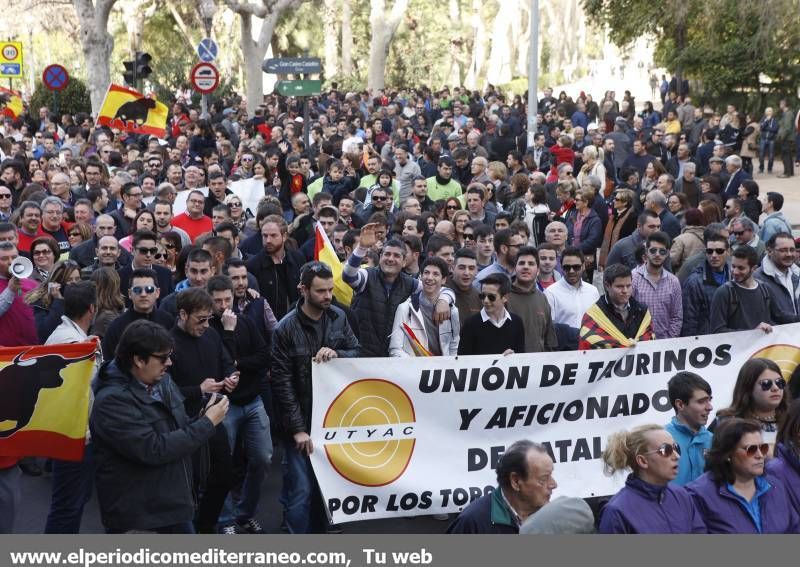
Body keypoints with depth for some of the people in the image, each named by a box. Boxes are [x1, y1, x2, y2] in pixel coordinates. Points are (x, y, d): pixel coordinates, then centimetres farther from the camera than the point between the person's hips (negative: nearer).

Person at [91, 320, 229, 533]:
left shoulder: (162, 380, 3)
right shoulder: (112, 401, -21)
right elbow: (154, 450, -27)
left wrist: (204, 418, -7)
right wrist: (207, 423, -19)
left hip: (174, 505, 7)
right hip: (136, 517, -7)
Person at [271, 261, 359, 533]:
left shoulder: (339, 317, 1)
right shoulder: (286, 328, -12)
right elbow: (282, 383, -11)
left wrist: (336, 353, -15)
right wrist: (298, 428, -13)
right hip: (301, 421, -4)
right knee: (301, 490, -4)